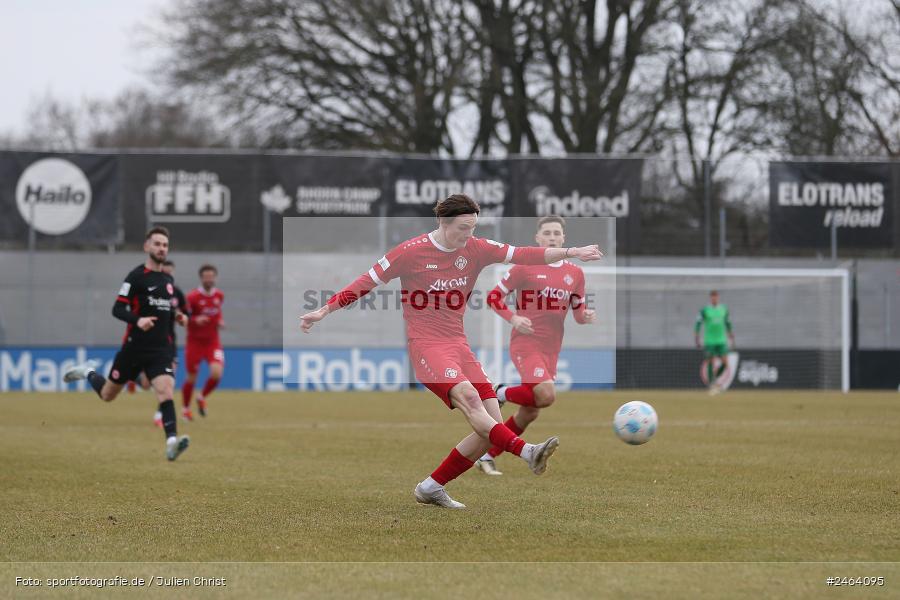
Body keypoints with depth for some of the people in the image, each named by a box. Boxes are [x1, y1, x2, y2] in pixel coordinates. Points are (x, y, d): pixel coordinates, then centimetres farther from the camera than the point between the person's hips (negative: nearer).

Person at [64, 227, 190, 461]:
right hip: (135, 347, -4)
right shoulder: (137, 276, -8)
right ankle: (88, 373, 42)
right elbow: (117, 309, -13)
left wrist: (176, 315, 7)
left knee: (165, 391, -19)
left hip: (161, 348, 4)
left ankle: (171, 442, -28)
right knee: (108, 394, 11)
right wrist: (137, 320, -30)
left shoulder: (168, 279, 12)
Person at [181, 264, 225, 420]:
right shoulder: (193, 296, -13)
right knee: (191, 378, 4)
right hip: (195, 342, -3)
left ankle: (202, 397, 12)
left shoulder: (220, 295, 2)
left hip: (213, 342, 3)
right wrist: (195, 320, -27)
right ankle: (186, 409, 28)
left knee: (217, 373, -18)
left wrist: (220, 321, 2)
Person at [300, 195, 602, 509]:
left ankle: (431, 488, 5)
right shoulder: (411, 252, -6)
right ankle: (527, 452, -48)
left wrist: (570, 253, -9)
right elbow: (366, 282, -1)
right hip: (426, 345, -6)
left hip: (459, 345, 6)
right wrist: (324, 311, -2)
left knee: (492, 424, -5)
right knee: (468, 395, -32)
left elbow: (522, 255, 0)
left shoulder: (475, 249, 6)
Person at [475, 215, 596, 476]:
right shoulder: (525, 267, -4)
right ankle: (502, 394, 0)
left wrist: (586, 316, -7)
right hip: (525, 343, -6)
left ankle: (487, 457, 22)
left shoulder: (575, 273, 10)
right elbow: (494, 297, 1)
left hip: (551, 350, 6)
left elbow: (579, 312, 17)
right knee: (547, 395, -28)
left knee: (529, 413, 8)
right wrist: (513, 318, -16)